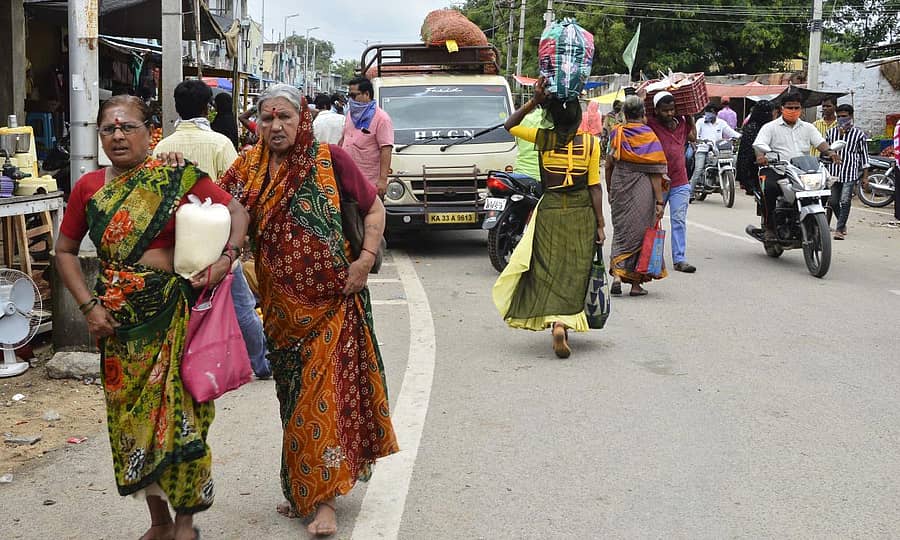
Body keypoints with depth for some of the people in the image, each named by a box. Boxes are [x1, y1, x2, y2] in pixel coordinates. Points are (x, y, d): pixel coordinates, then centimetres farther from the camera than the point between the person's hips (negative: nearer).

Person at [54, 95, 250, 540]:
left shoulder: (177, 177, -4)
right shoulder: (88, 187, 6)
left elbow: (237, 212, 0)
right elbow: (65, 250, 13)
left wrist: (226, 259, -16)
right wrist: (88, 304, 1)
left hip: (172, 311, -3)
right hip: (117, 316, 4)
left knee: (177, 409, -2)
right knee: (130, 412, 10)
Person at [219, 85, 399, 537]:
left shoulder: (328, 159, -4)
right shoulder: (248, 169, 5)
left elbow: (374, 208, 1)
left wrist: (366, 258, -10)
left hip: (330, 300, -4)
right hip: (281, 305, 4)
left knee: (323, 393, -7)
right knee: (293, 396, 13)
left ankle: (324, 501, 0)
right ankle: (301, 490, 27)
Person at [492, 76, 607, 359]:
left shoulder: (544, 138, -6)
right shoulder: (591, 143, -7)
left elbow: (509, 125, 10)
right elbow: (595, 187, -6)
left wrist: (534, 101, 3)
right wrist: (600, 224, 0)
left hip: (550, 211, 0)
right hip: (581, 212, 0)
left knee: (547, 269, 9)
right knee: (573, 272, 6)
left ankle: (555, 321, -1)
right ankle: (562, 322, -6)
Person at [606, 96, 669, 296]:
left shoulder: (616, 133, 1)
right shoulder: (649, 136, -8)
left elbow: (609, 166, 6)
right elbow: (655, 172, -10)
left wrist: (610, 191, 19)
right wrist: (659, 200, -8)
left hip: (619, 190, 3)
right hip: (642, 191, -3)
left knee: (621, 231, 13)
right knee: (640, 233, 8)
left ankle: (616, 274, -7)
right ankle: (636, 282, 10)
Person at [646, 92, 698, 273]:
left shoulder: (681, 123, 7)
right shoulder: (651, 124, -9)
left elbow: (692, 136, 25)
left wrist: (690, 117, 16)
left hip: (680, 183, 3)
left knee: (679, 221, 0)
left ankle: (679, 259, 2)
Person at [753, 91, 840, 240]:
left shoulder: (808, 128, 22)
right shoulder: (770, 127, 11)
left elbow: (820, 142, 8)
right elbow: (759, 144, -5)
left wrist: (829, 152, -15)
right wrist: (760, 155, -29)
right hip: (776, 169, -4)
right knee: (770, 187, -35)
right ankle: (769, 227, -23)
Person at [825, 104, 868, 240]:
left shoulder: (859, 134, 3)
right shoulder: (831, 132, 10)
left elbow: (864, 156, 6)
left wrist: (865, 176, 3)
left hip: (850, 174, -3)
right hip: (833, 172, 3)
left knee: (845, 202, -10)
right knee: (833, 202, 6)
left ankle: (839, 230, -9)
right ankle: (843, 224, 28)